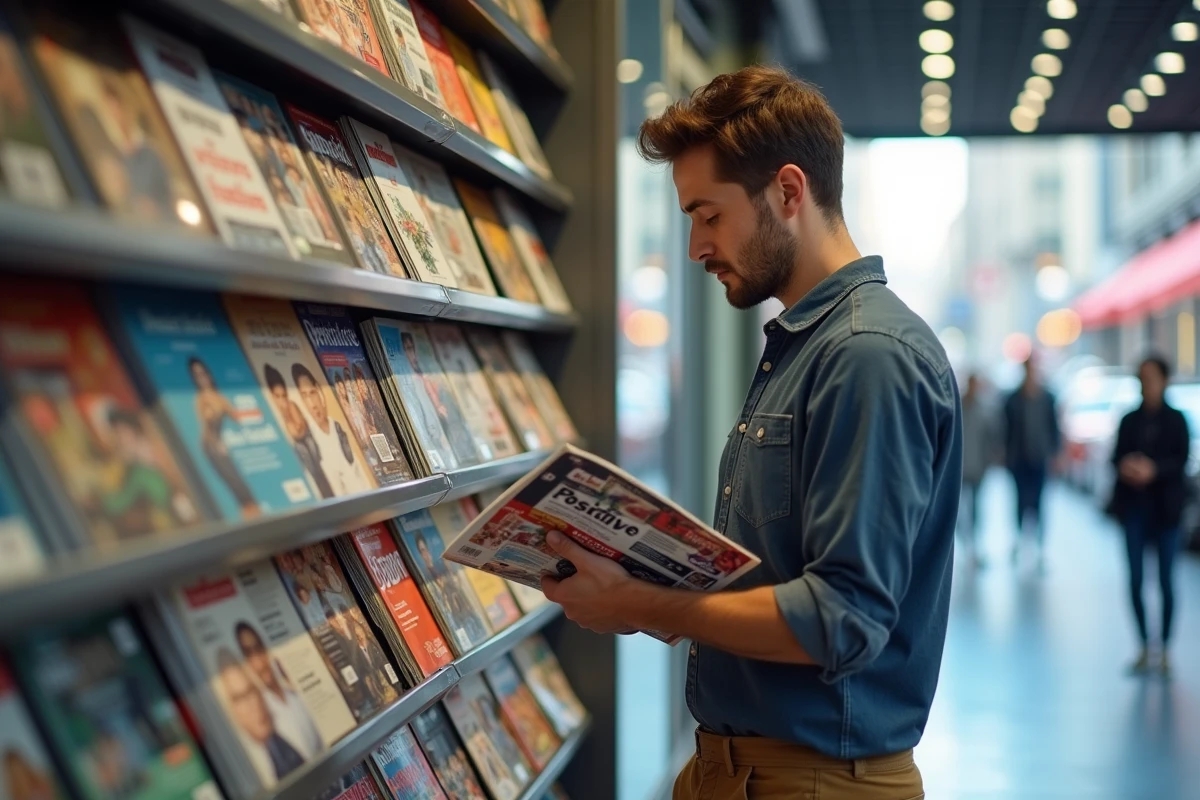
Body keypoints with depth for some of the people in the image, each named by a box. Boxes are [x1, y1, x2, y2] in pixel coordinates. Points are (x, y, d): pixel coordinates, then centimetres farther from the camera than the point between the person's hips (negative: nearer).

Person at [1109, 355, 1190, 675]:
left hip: (1165, 505, -2)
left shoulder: (1175, 420, 2)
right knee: (1135, 579, 0)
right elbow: (1117, 456, 8)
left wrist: (1154, 469, -23)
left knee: (1165, 579, -1)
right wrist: (1125, 466, -15)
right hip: (1134, 505, 2)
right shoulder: (1130, 420, 11)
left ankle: (1165, 650, 8)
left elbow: (1181, 460, -6)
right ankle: (1144, 647, 11)